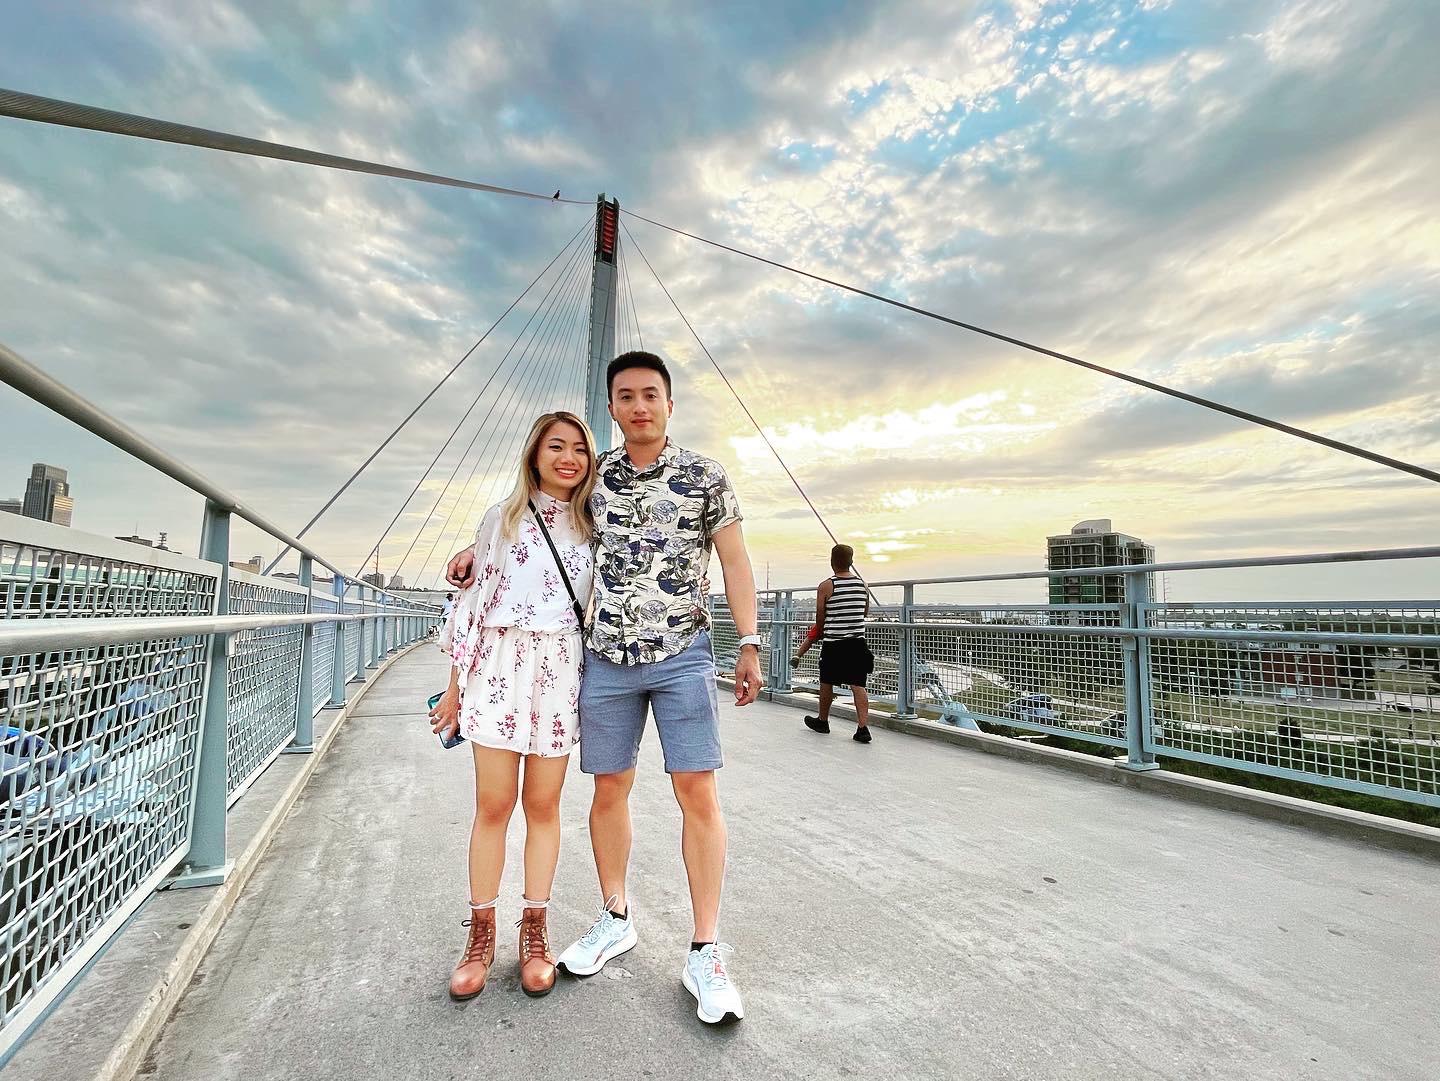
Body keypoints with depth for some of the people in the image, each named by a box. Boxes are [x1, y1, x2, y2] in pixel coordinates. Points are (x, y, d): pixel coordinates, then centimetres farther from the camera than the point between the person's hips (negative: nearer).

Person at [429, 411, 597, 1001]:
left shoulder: (593, 526, 9)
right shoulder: (502, 518, 4)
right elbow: (473, 601, 4)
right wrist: (456, 685, 2)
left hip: (561, 674, 1)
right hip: (499, 668, -1)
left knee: (543, 805, 8)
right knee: (493, 805, 4)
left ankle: (535, 930, 23)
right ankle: (481, 933, 21)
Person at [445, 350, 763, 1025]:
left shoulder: (705, 478, 2)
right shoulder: (593, 477, 8)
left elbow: (735, 563, 3)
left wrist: (749, 645, -3)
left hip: (683, 655, -2)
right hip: (607, 658, 3)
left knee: (698, 793, -5)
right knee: (609, 790, 11)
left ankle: (705, 955, 9)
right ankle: (615, 920, 32)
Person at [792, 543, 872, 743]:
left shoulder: (826, 586, -9)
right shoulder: (862, 585, 5)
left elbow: (820, 617, -3)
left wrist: (820, 631, 17)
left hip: (833, 643, -3)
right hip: (857, 642, 4)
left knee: (827, 682, 13)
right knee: (858, 685, 2)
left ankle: (822, 721, 29)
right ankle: (863, 727, -6)